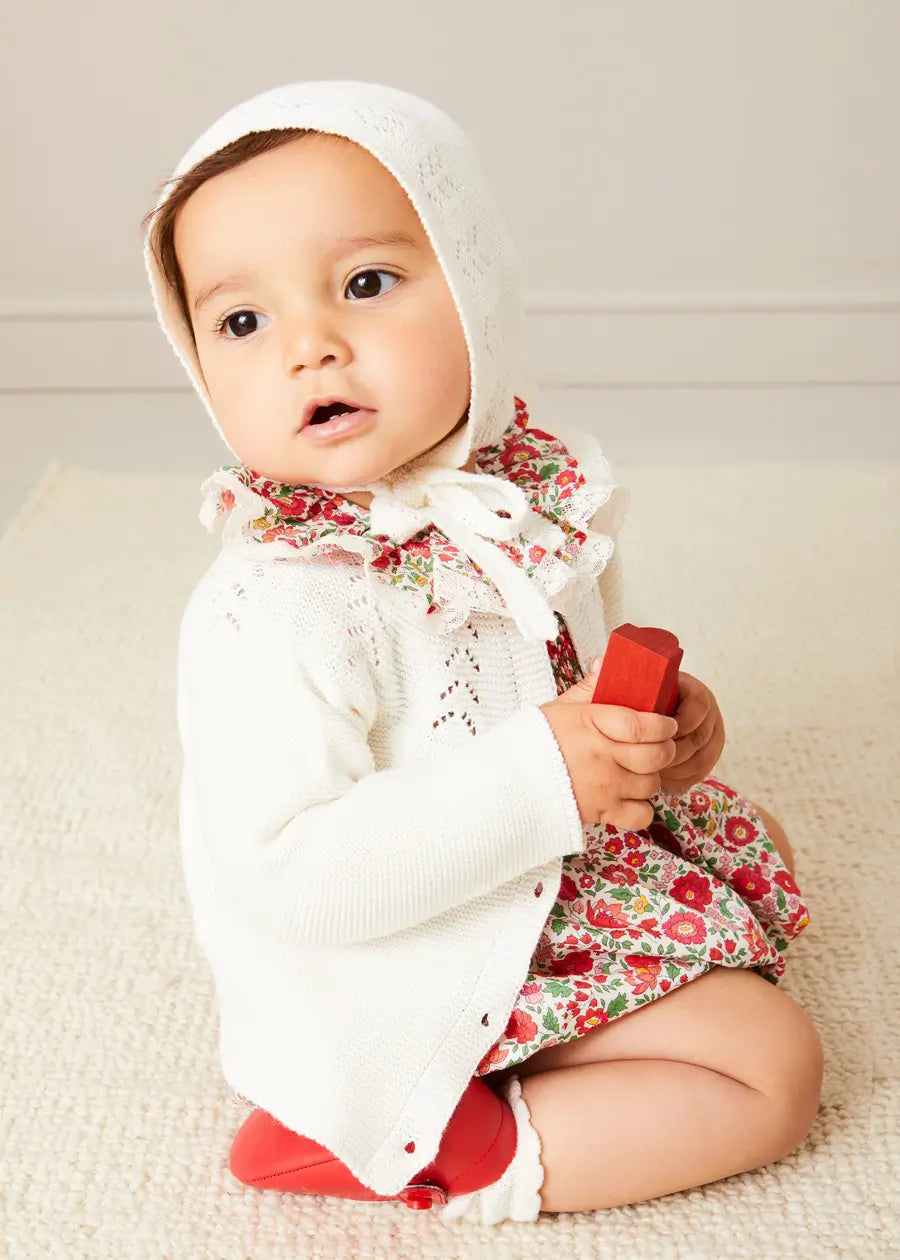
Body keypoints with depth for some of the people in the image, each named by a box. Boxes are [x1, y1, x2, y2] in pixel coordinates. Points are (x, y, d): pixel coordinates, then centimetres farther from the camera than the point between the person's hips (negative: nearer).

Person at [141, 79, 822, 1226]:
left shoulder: (536, 488, -7)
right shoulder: (275, 611, -31)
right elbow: (286, 875, -34)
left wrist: (658, 716, -9)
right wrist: (535, 781, -36)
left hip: (566, 857, 9)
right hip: (408, 980, -9)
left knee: (753, 848, 28)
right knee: (774, 1066, -7)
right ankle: (449, 1147, -3)